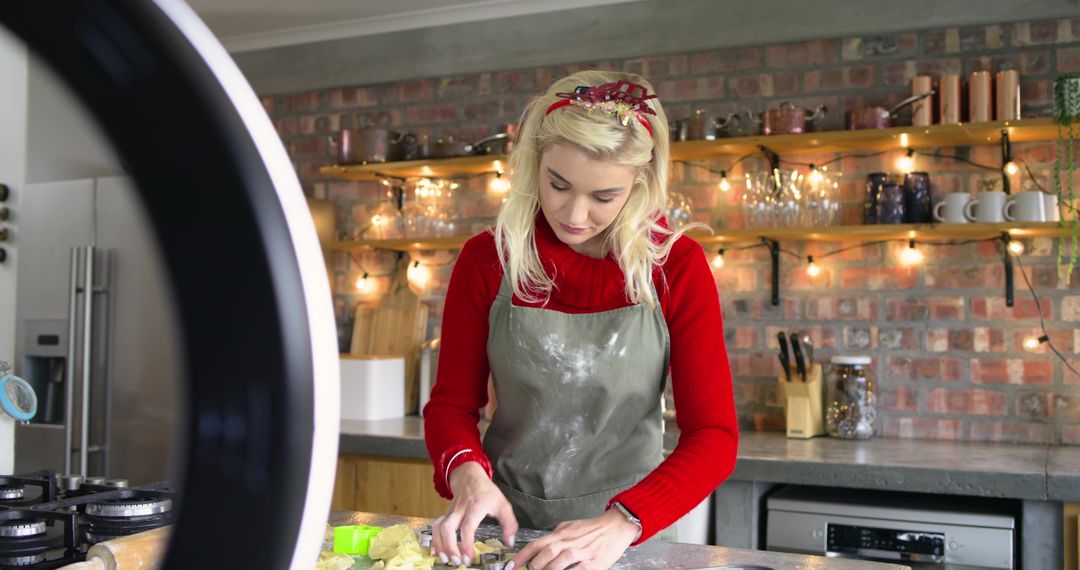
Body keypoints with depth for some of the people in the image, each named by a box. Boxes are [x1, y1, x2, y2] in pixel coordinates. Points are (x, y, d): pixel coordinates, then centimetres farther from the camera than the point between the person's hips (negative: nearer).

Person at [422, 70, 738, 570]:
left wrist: (621, 523, -26)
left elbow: (714, 436, -11)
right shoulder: (488, 260, -3)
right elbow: (452, 402, 3)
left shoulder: (675, 266, -7)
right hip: (506, 525, 0)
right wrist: (468, 475, -18)